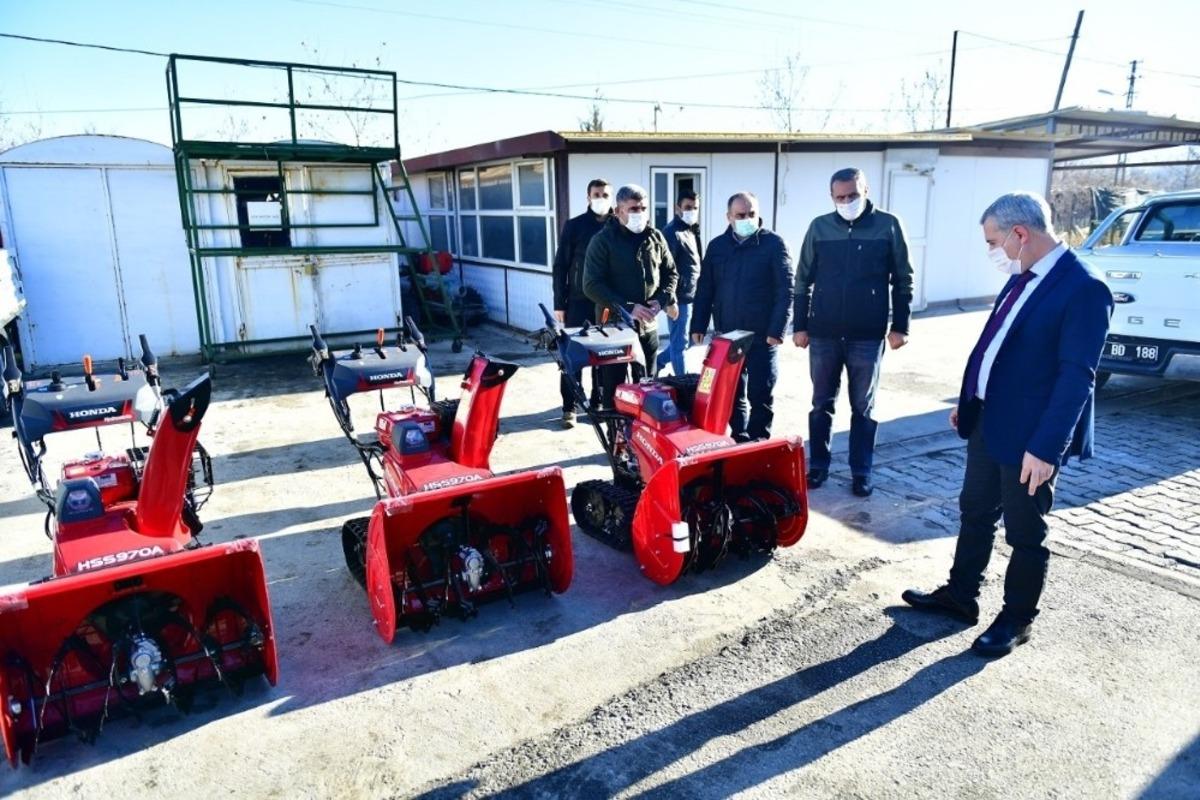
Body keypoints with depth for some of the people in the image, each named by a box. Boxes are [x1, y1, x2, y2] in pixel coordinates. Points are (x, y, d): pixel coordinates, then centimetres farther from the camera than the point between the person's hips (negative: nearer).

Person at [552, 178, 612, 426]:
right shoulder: (574, 226, 2)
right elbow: (561, 266, 1)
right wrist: (559, 303, -4)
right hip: (579, 301, -1)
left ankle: (600, 402, 21)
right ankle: (570, 406, 7)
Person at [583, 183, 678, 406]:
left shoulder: (656, 238, 7)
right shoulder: (603, 240, -8)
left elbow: (670, 273, 16)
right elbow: (592, 285, -14)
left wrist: (663, 299, -5)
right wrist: (628, 307, -21)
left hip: (648, 327, 5)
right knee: (613, 388, 1)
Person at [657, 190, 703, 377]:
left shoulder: (692, 231, 16)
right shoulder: (672, 232, -13)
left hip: (691, 297, 9)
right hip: (680, 298, -9)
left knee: (683, 341, 17)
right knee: (679, 343, 1)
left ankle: (656, 364, 30)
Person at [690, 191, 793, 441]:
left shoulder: (774, 244, -5)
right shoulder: (716, 246, 8)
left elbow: (785, 290, -9)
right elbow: (705, 290, 11)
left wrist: (777, 329, -17)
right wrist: (698, 325, 6)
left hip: (762, 337, -4)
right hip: (726, 336, 4)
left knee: (760, 395, 2)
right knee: (733, 394, 12)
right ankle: (739, 440, 24)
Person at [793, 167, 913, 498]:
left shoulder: (888, 226, -2)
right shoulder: (819, 227, 3)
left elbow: (903, 280, 2)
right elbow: (803, 280, 6)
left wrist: (899, 326, -2)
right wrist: (800, 326, 3)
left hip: (868, 336, -1)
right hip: (823, 334, 2)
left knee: (863, 408, 8)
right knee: (822, 405, 10)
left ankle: (861, 472, 18)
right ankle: (818, 465, 23)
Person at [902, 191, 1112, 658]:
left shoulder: (1084, 289, -19)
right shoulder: (1022, 278, 7)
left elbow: (1077, 376, -23)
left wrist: (1046, 447, -27)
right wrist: (967, 401, 20)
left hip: (1029, 436, -8)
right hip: (987, 422, 8)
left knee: (1025, 533, 9)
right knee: (974, 515, 19)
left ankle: (1016, 621, 26)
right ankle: (960, 595, 35)